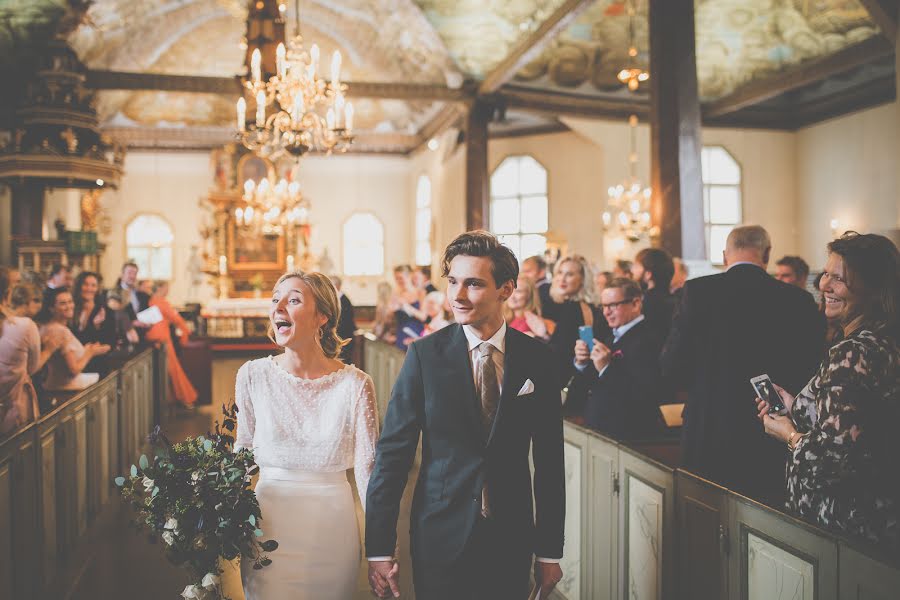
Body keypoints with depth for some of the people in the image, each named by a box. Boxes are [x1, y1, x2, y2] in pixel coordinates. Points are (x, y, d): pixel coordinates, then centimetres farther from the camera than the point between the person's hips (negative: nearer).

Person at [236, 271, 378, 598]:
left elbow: (368, 467, -10)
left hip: (331, 526, -1)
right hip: (268, 525, 1)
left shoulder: (354, 384, -11)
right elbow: (242, 453, 6)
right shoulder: (253, 375, -5)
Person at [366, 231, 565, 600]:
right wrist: (379, 550, -9)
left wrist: (550, 551, 3)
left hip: (511, 537, 2)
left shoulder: (535, 358, -3)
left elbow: (549, 459, 2)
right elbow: (392, 452, -7)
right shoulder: (425, 355, -7)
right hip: (440, 535, -1)